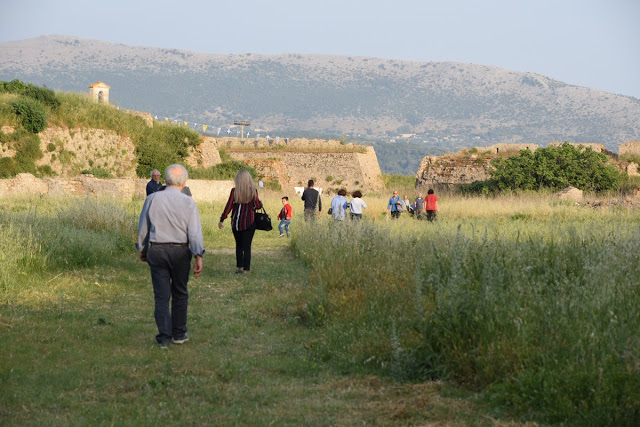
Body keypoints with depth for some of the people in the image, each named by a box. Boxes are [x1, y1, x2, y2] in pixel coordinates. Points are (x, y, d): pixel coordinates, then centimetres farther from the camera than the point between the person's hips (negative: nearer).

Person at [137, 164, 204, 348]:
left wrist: (142, 249, 19)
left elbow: (143, 228, 7)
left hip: (157, 251, 1)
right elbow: (195, 232, -10)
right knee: (180, 293, 15)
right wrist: (198, 257, -11)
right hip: (180, 251, -1)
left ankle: (164, 336, -3)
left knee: (161, 295, 3)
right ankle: (179, 334, 22)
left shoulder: (152, 199, -1)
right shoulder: (188, 203, -5)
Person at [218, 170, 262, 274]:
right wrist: (260, 203, 23)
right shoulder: (253, 191, -7)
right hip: (249, 222, -1)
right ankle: (246, 269, -2)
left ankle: (239, 267, 16)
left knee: (239, 245, 17)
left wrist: (221, 220, -2)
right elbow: (258, 206, 0)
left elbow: (229, 206, -7)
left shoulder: (234, 191, -6)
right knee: (247, 246, 3)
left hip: (236, 222, 1)